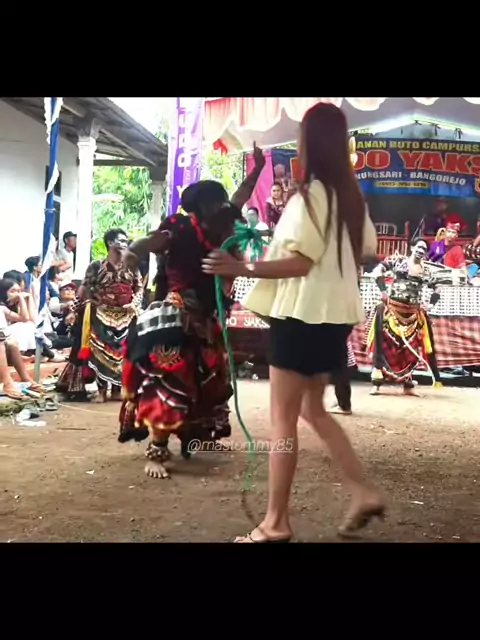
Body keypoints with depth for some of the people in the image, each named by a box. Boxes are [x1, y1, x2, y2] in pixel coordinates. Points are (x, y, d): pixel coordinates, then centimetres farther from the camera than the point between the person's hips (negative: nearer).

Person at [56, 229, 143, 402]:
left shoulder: (132, 267, 6)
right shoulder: (96, 266, -3)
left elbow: (139, 288, 8)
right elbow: (84, 290, -1)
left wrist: (134, 303, -9)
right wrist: (77, 308, -5)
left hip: (125, 317, 3)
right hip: (101, 316, -3)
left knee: (122, 351, 2)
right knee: (100, 350, -4)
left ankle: (117, 389, 12)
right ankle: (101, 390, 4)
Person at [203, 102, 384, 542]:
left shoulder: (309, 194, -13)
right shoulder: (351, 196, 11)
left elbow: (300, 263, -20)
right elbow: (365, 252, 17)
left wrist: (243, 269, -21)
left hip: (304, 314, -8)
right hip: (335, 315, 8)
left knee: (282, 417, 0)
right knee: (313, 409, 20)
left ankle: (276, 523, 8)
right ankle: (364, 492, 20)